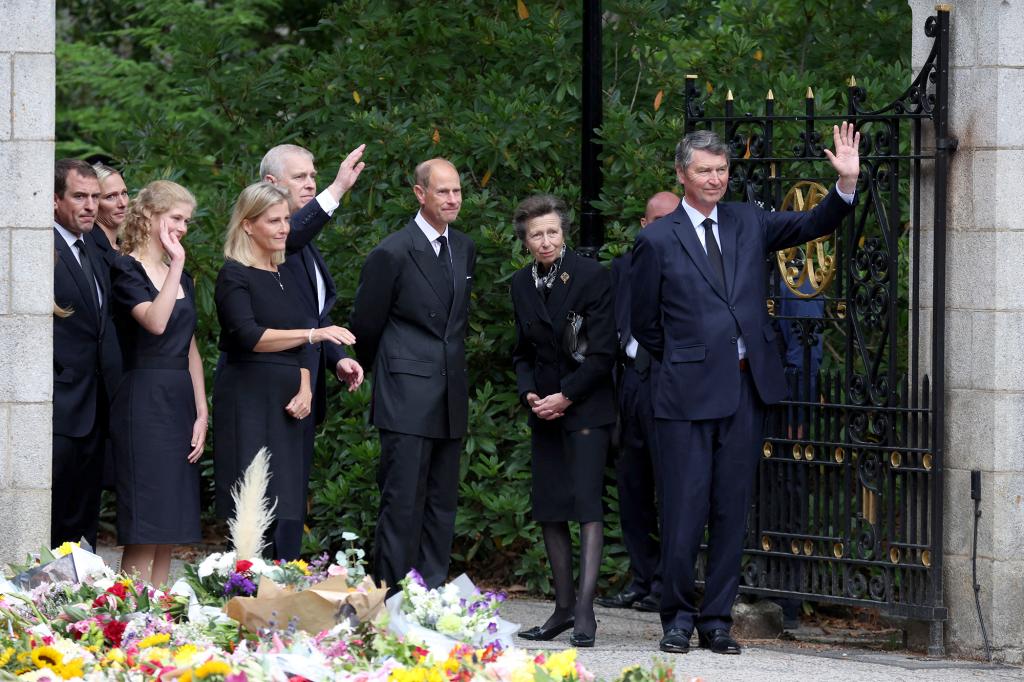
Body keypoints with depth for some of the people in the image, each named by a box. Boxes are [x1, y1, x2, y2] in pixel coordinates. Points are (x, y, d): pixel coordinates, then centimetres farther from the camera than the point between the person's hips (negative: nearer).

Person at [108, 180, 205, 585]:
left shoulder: (182, 277, 17)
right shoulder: (127, 270, -5)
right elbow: (155, 321, -23)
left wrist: (201, 414, 10)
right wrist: (175, 264, -18)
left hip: (181, 402, 8)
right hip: (143, 402, -8)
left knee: (168, 535, 5)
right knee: (143, 535, -11)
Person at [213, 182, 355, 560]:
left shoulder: (285, 277, 17)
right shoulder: (234, 276, -6)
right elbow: (250, 336, -20)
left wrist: (305, 389, 0)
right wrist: (314, 334, -25)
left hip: (285, 405, 7)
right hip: (247, 403, -7)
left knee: (289, 511, 3)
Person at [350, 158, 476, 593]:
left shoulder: (465, 250, 12)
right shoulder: (392, 254, -9)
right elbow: (366, 325, 0)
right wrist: (378, 374, 12)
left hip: (451, 399, 7)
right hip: (407, 398, -7)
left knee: (442, 503, 8)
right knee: (403, 503, -8)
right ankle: (392, 597, -6)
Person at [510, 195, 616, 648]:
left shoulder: (591, 277, -8)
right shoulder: (522, 285, 9)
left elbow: (602, 351, -10)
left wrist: (566, 396, -13)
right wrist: (529, 393, -1)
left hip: (586, 406, -6)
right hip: (544, 408, 6)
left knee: (586, 504, -12)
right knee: (548, 510, 4)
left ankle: (585, 610, -16)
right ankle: (563, 607, 11)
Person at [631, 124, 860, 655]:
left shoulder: (748, 223, 11)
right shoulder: (657, 240, 0)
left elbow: (814, 225, 6)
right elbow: (645, 324, 7)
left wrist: (847, 182, -8)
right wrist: (686, 361, 9)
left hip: (746, 388, 4)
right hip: (688, 392, -4)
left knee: (731, 508, 6)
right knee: (684, 509, -3)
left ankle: (717, 619, 12)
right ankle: (678, 616, 9)